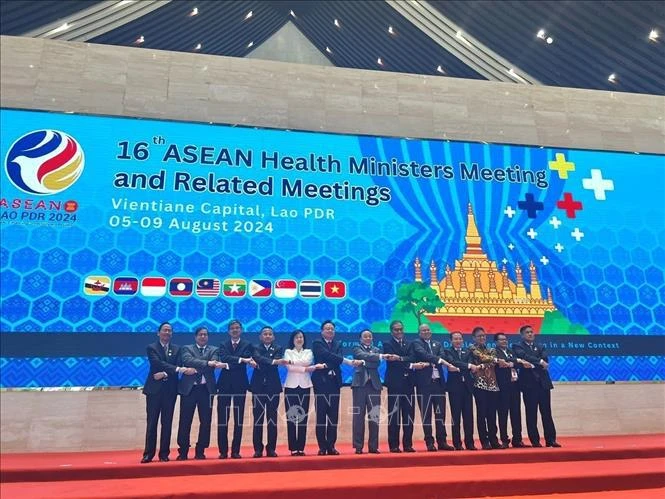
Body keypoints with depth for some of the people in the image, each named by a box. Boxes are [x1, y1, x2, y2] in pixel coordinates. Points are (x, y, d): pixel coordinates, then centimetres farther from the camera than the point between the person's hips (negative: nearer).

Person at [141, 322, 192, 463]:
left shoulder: (177, 349, 11)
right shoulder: (151, 348, 1)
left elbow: (178, 366, 1)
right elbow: (158, 363, -15)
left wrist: (165, 374, -18)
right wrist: (178, 369, -25)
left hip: (170, 389, 3)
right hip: (154, 389, -2)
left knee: (167, 423, 4)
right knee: (152, 422, -1)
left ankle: (164, 454, 10)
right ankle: (148, 454, 6)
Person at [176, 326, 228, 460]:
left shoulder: (213, 350, 10)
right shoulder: (186, 349, 7)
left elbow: (214, 363, -9)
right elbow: (188, 361, -14)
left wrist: (195, 368, -25)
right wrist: (207, 363, -26)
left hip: (206, 389, 1)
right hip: (189, 388, -1)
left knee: (206, 421, 4)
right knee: (185, 421, 3)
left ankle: (200, 451, 16)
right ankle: (183, 451, 15)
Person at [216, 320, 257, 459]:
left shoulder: (247, 345, 4)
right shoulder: (223, 345, 6)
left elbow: (249, 358, -14)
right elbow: (223, 358, -14)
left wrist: (230, 363, -25)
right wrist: (242, 360, -25)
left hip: (240, 384, -1)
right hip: (225, 384, 1)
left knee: (239, 419, 4)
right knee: (222, 419, 2)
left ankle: (236, 451, 13)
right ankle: (223, 451, 11)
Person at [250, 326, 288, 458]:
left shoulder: (278, 349, 9)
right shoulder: (255, 348, 6)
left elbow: (278, 360, -11)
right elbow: (258, 358, -16)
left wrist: (261, 364, -18)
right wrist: (273, 361, -31)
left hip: (273, 386, 1)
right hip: (258, 386, -1)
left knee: (272, 419, 3)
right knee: (258, 419, 1)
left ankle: (271, 448, 12)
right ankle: (258, 449, 10)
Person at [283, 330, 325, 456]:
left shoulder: (308, 352, 11)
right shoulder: (288, 352, 7)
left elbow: (308, 363, -8)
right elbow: (289, 367, -7)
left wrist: (293, 363, -12)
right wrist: (305, 369, -11)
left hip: (305, 386, 1)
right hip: (291, 386, -1)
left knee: (303, 417, 1)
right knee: (291, 417, -2)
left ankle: (301, 447, 8)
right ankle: (293, 448, 4)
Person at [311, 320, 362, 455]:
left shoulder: (338, 344, 15)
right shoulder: (317, 343, 0)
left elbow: (338, 358, -2)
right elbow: (328, 355, -15)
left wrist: (327, 365, -23)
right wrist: (349, 361, -22)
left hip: (334, 382, 4)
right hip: (321, 382, -4)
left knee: (333, 416, 4)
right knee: (321, 416, -2)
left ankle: (331, 446, 11)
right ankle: (322, 447, 5)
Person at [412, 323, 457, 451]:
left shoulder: (437, 344, 17)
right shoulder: (417, 343, 3)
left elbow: (442, 357, -1)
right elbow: (423, 355, -16)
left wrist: (429, 363, -21)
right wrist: (440, 361, -25)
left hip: (439, 382, 4)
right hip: (424, 383, -4)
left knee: (440, 413, 7)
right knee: (426, 414, 1)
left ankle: (442, 442, 16)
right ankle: (429, 443, 8)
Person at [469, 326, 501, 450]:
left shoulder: (491, 350, 18)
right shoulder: (472, 349, 4)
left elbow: (494, 362, -1)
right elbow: (482, 357, -13)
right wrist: (497, 359, -7)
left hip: (493, 384, 5)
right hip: (480, 384, -4)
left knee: (492, 414, 6)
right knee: (481, 413, -4)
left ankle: (494, 441, 13)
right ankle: (485, 442, 2)